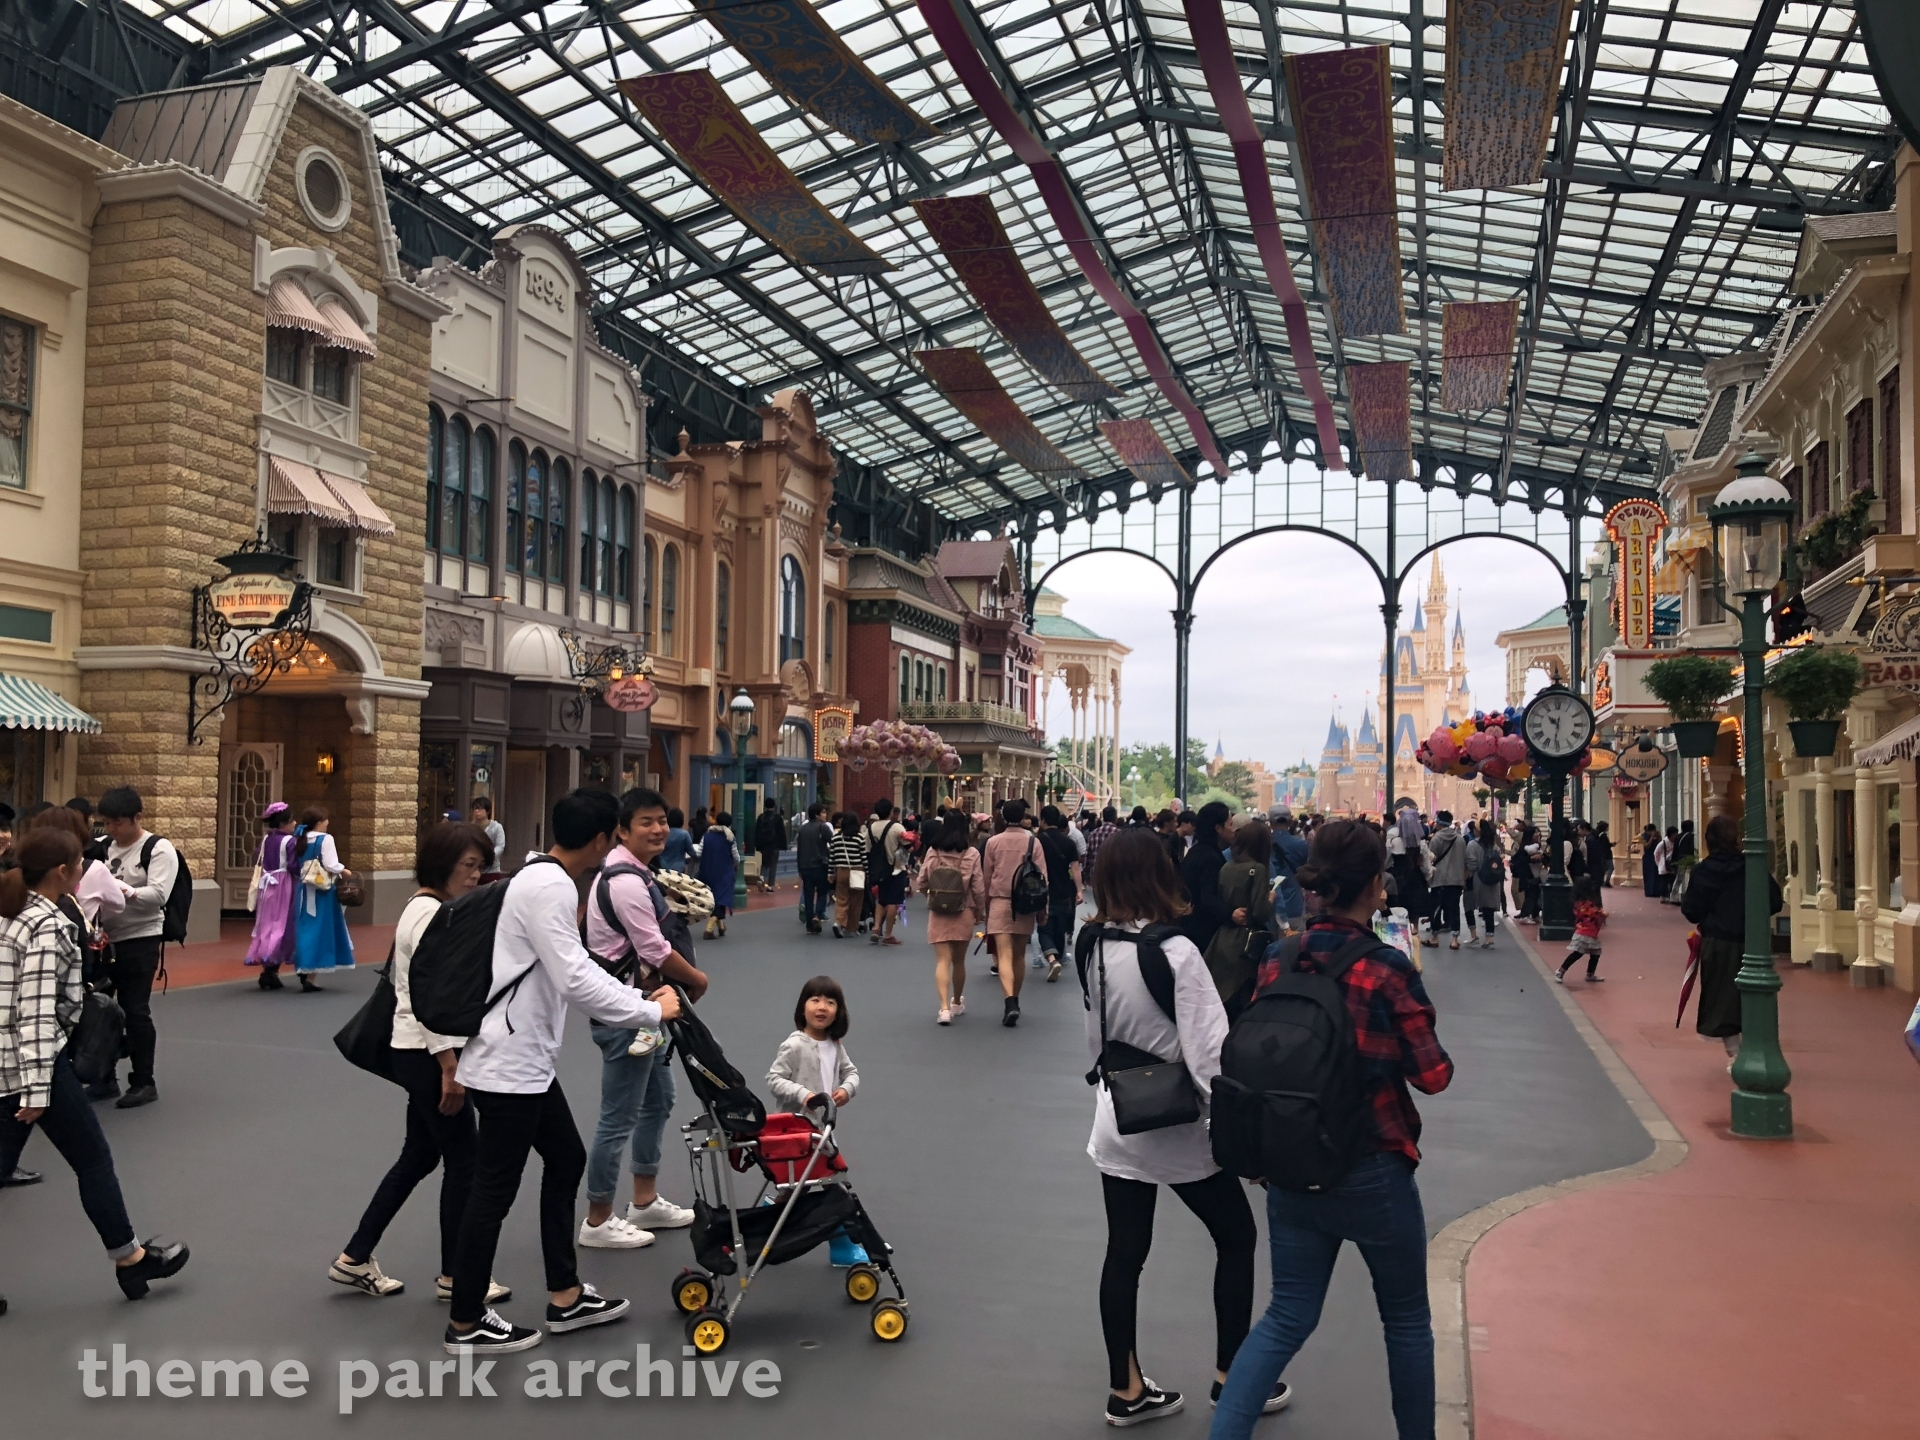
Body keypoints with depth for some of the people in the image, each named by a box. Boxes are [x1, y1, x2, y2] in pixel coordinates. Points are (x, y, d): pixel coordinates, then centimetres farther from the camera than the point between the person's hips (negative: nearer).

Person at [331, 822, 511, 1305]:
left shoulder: (431, 909, 13)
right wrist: (450, 1068, -22)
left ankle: (355, 1259, 24)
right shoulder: (431, 914, -19)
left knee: (419, 1157, 17)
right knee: (463, 1162, 1)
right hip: (429, 1055, -10)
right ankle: (454, 1276, 14)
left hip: (420, 1052, 10)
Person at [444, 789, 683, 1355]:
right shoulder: (549, 888, -21)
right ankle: (465, 1324, 16)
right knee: (495, 1188, 1)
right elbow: (575, 980, -24)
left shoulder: (545, 879, 10)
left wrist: (639, 997, 14)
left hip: (525, 1060, 11)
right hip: (508, 1065, -11)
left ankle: (565, 1296, 28)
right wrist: (651, 1011, -15)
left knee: (566, 1159, 18)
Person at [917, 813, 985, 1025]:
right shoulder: (971, 854, -8)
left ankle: (944, 1007, -18)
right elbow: (978, 888, -5)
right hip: (963, 913, 0)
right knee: (959, 961, 16)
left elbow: (922, 884, 3)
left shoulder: (933, 852, -3)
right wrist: (981, 912, 11)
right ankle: (957, 1003, 33)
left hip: (938, 913, 0)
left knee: (942, 960, -3)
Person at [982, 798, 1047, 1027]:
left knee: (1004, 956, -8)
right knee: (1019, 956, 15)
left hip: (1000, 903, -1)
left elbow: (986, 878, 5)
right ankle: (1014, 1002, 27)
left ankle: (1010, 1002, -25)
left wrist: (987, 905, 18)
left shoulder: (993, 842, -2)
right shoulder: (1033, 842, -2)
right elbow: (1042, 878, -1)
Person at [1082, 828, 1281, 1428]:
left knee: (1124, 1254, 13)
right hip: (1179, 1126, -5)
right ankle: (1232, 1375, 25)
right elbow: (1207, 1051, -23)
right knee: (1236, 1239, 15)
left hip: (1117, 1124, 6)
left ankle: (1126, 1391, 23)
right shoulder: (1175, 951, -22)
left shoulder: (1093, 949, -2)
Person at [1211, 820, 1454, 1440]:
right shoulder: (1388, 970, -17)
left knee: (1288, 1316, 15)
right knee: (1407, 1319, 18)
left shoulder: (1276, 961, -4)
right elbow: (1433, 1075, -9)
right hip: (1371, 1174, -4)